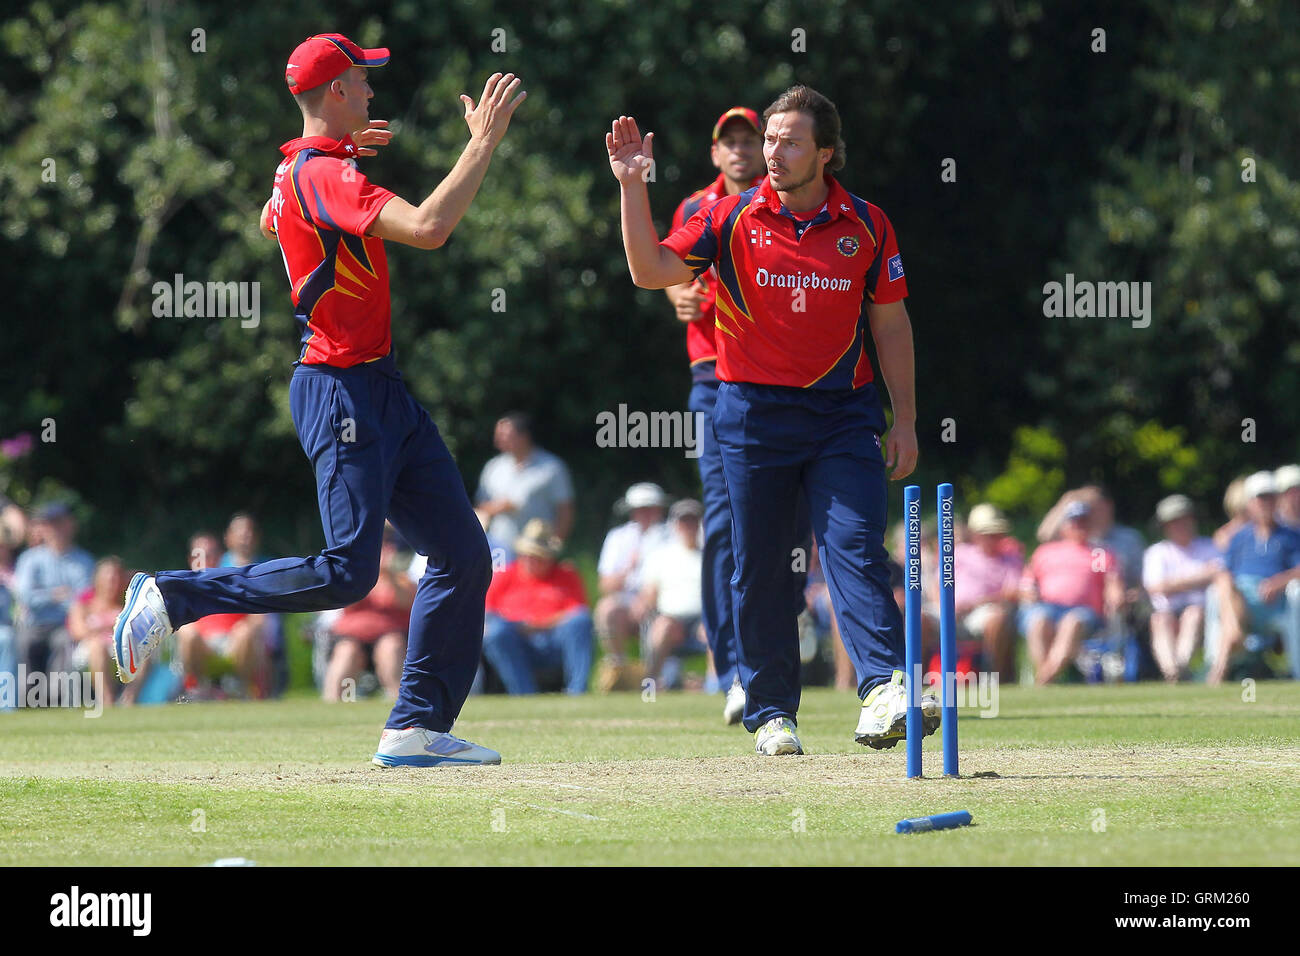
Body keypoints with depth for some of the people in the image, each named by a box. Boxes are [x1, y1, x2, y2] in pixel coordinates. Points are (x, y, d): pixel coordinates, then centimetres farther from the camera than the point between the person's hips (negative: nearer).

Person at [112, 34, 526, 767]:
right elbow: (427, 227, -32)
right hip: (343, 391, -10)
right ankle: (173, 598, -2)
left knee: (463, 554, 6)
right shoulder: (325, 175, -18)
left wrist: (347, 152, 31)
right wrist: (485, 142, -25)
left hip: (384, 392, 10)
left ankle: (418, 730, 7)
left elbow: (273, 219, 38)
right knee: (347, 572, -14)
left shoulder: (299, 167, 13)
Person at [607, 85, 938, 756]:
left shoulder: (866, 226, 2)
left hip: (843, 412, -1)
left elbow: (890, 324, 8)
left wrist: (904, 422, 6)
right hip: (754, 413, 1)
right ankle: (770, 712, 13)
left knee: (856, 551, -14)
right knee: (759, 569, 4)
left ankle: (884, 693, -24)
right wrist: (632, 186, -15)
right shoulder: (732, 218, 1)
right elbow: (651, 271, -4)